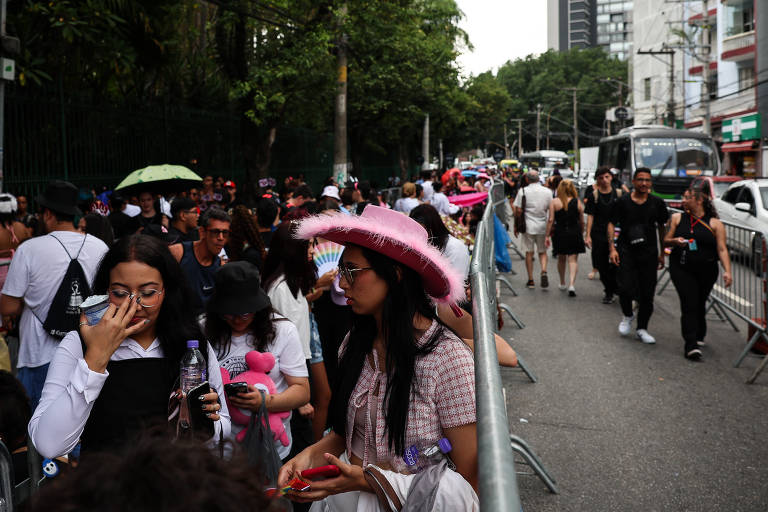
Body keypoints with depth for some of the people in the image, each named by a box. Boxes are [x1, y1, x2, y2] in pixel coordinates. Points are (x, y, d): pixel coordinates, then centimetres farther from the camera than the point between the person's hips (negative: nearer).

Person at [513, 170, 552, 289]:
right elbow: (551, 210, 4)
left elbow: (518, 210, -8)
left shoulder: (523, 191, -7)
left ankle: (530, 280, 9)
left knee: (529, 253, 7)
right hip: (543, 227, 2)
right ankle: (544, 272, -11)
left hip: (528, 226, -2)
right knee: (542, 252, 13)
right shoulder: (547, 192, 1)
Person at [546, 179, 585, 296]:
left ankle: (562, 284, 30)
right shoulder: (577, 202, -1)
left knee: (561, 259, 17)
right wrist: (581, 234, 18)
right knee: (573, 259, 1)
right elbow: (582, 221, 4)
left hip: (560, 233, 0)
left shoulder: (554, 202, -5)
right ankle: (571, 284, -15)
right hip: (575, 233, 0)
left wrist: (548, 235, -2)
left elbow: (551, 220, -8)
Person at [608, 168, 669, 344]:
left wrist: (662, 253, 13)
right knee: (625, 288, -13)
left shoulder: (657, 203, 7)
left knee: (647, 293, 3)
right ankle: (628, 315, 18)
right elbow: (611, 224, 3)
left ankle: (642, 329, 16)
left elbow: (661, 228, 15)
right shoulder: (622, 202, 1)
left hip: (649, 252, 2)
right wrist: (612, 248, -8)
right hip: (626, 251, -2)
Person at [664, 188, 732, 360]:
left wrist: (727, 271, -16)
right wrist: (675, 241, -13)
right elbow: (666, 241, 10)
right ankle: (691, 345, -14)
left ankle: (699, 337, 36)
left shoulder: (715, 224, 0)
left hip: (707, 271, 0)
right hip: (681, 269, 0)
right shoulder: (677, 218, 7)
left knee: (699, 305, 13)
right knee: (689, 304, -11)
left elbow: (722, 249, -5)